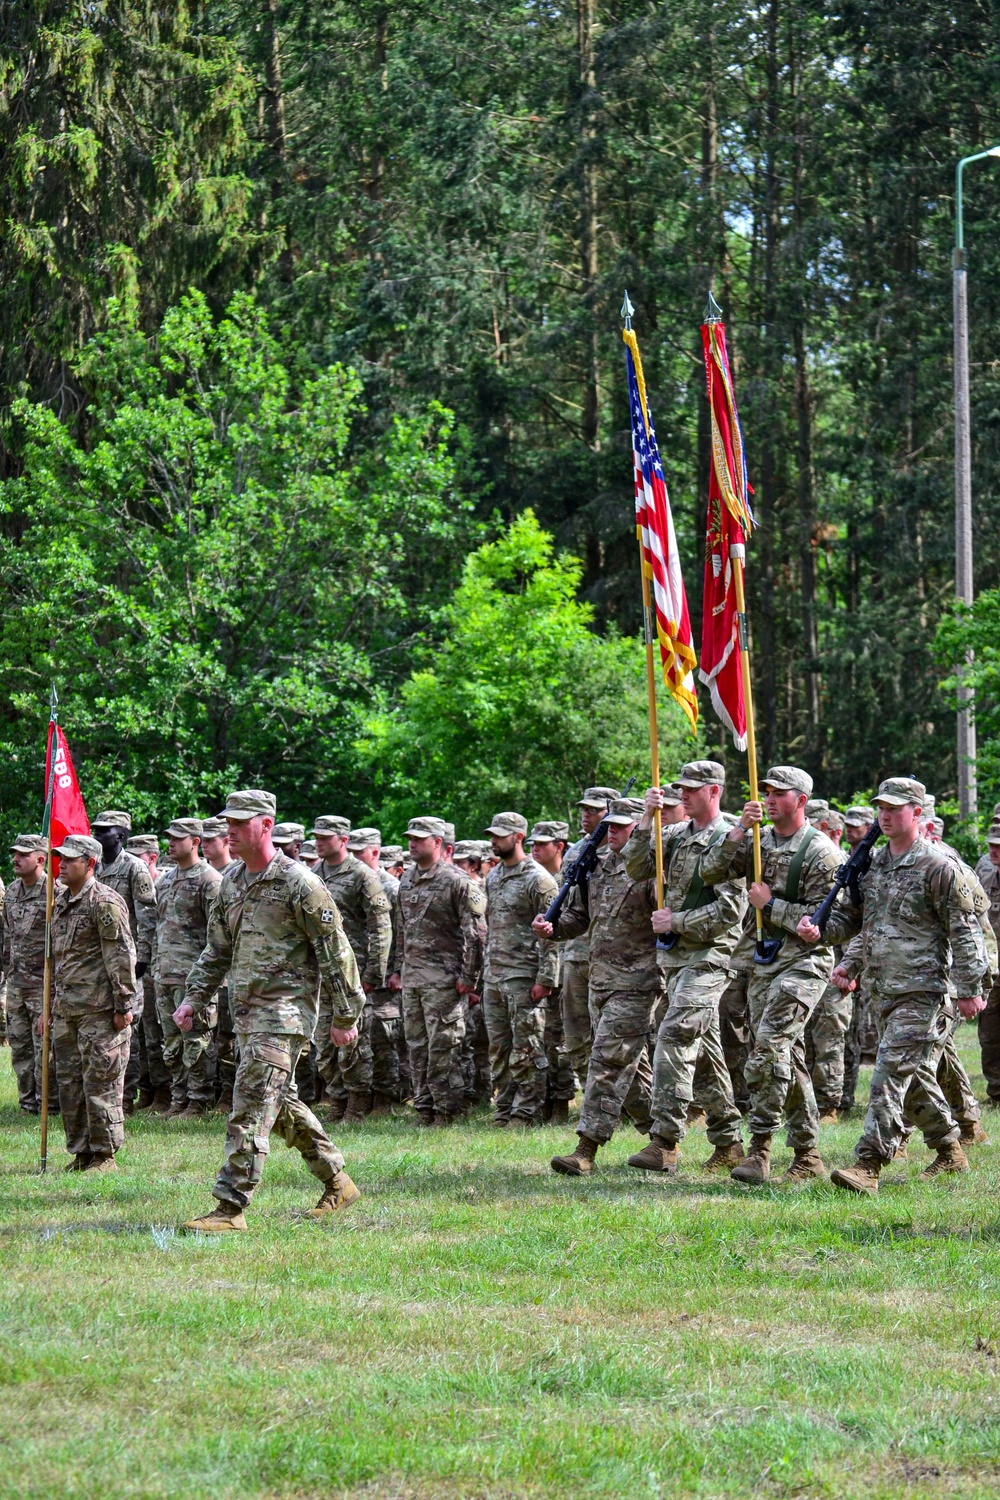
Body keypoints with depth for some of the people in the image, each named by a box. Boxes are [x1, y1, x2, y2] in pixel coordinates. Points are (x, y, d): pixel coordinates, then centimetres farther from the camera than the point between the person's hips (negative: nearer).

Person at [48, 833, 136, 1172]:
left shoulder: (105, 902, -10)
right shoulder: (61, 900, 16)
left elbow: (121, 957, -13)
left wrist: (124, 1006, -15)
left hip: (99, 1010, -9)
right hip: (66, 1010, 9)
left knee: (100, 1083, -4)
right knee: (69, 1082, 10)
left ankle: (105, 1155, 2)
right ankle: (80, 1153, 17)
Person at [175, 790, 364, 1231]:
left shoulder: (298, 883, -12)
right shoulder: (231, 881, 12)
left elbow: (335, 952, -9)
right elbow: (217, 949, 22)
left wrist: (345, 1016, -8)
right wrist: (194, 997, 12)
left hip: (286, 1009, -9)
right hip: (247, 1011, 9)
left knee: (251, 1108, -14)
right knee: (283, 1104, 16)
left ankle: (230, 1207, -16)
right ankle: (337, 1184, 30)